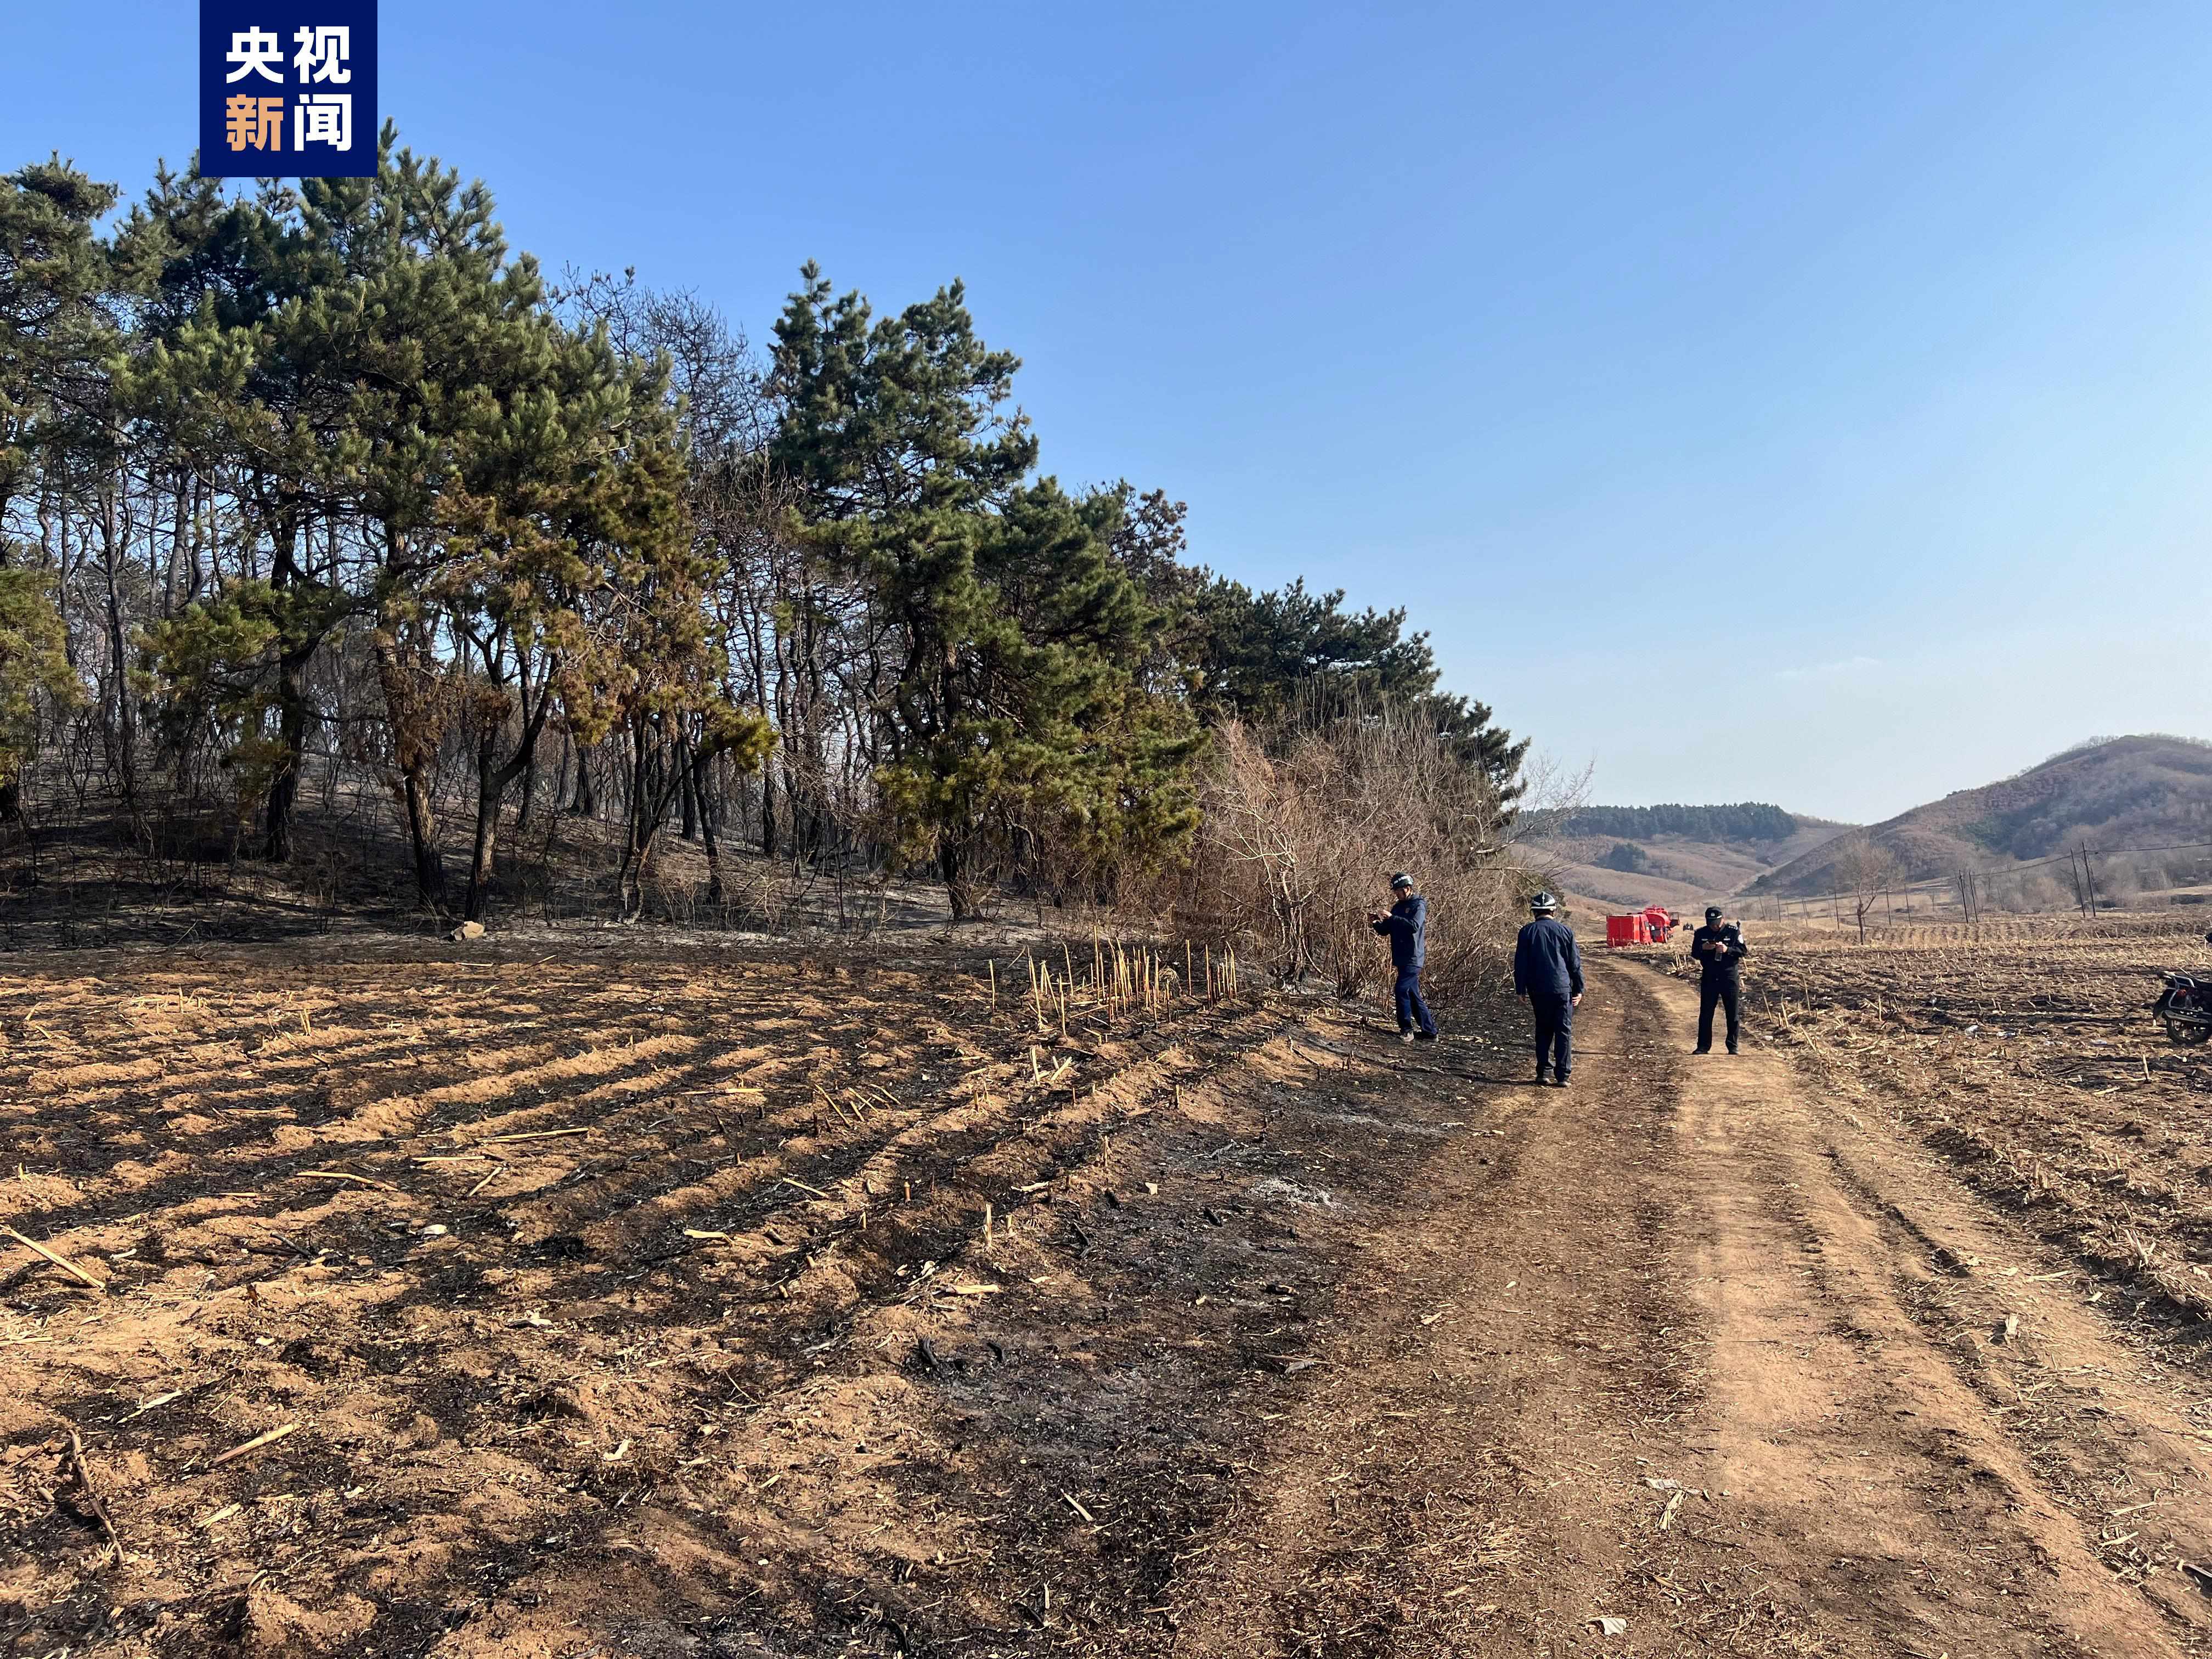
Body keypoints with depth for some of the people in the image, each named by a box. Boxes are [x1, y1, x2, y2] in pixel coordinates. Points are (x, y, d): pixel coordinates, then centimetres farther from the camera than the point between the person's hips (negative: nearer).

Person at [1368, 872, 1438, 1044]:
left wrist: (1392, 918, -28)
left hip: (1413, 958, -9)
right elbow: (1385, 931, 16)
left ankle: (1407, 1030, -7)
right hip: (1401, 958, 9)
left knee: (1402, 990, -15)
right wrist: (1376, 923, -5)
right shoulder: (1398, 907, 15)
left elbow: (1415, 926, -26)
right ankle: (1430, 1031, 19)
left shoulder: (1418, 905, -8)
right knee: (1413, 995, 11)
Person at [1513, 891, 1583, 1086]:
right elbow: (1575, 962, 4)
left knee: (1543, 1030, 15)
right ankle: (1562, 1076, -1)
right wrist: (1579, 989, 11)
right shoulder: (1565, 931, 2)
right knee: (1564, 1032, 3)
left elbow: (1520, 963, 2)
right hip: (1563, 988, -1)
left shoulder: (1527, 932, 1)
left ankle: (1543, 1072, 12)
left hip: (1538, 989, 1)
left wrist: (1520, 989, 8)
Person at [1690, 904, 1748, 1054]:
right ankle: (1703, 1047, 7)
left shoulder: (1733, 931, -2)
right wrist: (1703, 948, -16)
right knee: (1705, 1014, 2)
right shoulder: (1701, 933, 4)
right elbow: (1694, 954, 5)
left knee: (1732, 1015, 4)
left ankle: (1733, 1047, 13)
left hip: (1730, 977, -1)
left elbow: (1742, 951, -5)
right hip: (1709, 978, 2)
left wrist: (1727, 950, -23)